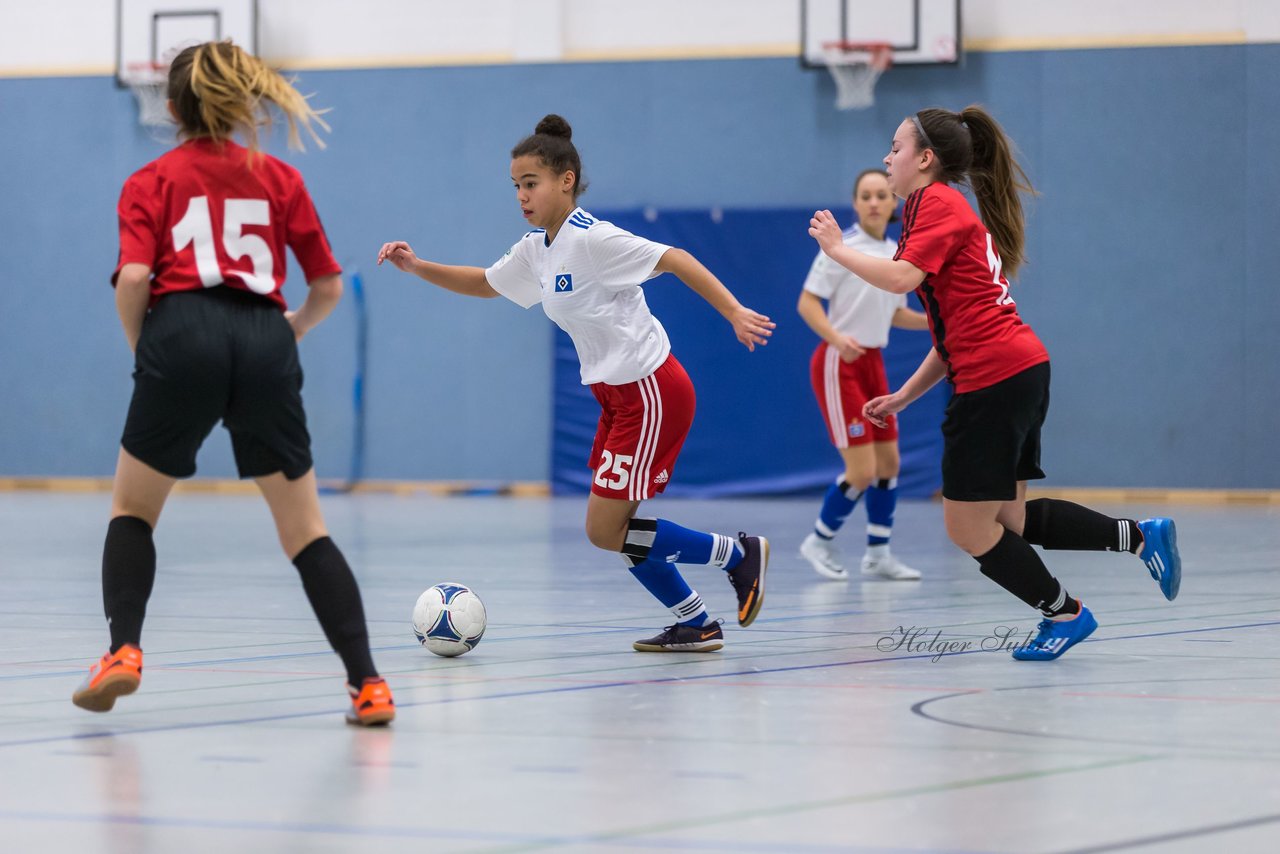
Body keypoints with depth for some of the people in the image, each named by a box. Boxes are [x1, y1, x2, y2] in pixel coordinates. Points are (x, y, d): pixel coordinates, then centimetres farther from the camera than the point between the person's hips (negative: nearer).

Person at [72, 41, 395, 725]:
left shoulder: (149, 182, 14)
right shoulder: (280, 179, 19)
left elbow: (133, 277, -3)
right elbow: (328, 287, 16)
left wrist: (139, 348, 13)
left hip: (184, 334, -1)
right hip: (265, 342, 2)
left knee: (133, 508, 18)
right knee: (304, 529, 8)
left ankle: (123, 651, -1)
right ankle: (368, 685, -1)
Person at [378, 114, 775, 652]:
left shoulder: (591, 239, -18)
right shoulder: (536, 250, 9)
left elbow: (675, 260, -19)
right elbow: (485, 284, 24)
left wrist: (734, 312, -27)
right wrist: (418, 267, 12)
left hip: (651, 393, -9)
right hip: (618, 395, 9)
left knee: (606, 531, -8)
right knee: (611, 530, 8)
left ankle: (739, 554, 7)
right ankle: (698, 626, 19)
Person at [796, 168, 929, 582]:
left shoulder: (896, 253, 8)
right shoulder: (842, 248, -12)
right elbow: (807, 303, -15)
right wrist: (836, 337, -31)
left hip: (872, 363, 7)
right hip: (838, 364, -7)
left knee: (889, 462, 8)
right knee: (862, 472, -10)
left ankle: (878, 554, 20)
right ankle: (820, 542, 10)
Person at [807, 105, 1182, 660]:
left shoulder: (936, 203, -5)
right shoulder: (959, 213, 24)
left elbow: (901, 277, -21)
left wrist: (838, 249, -6)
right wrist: (904, 396, 24)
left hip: (995, 378, -10)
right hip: (1021, 369, 10)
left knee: (968, 527, -1)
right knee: (1008, 519, 12)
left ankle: (1063, 613, 9)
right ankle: (1140, 536, 12)